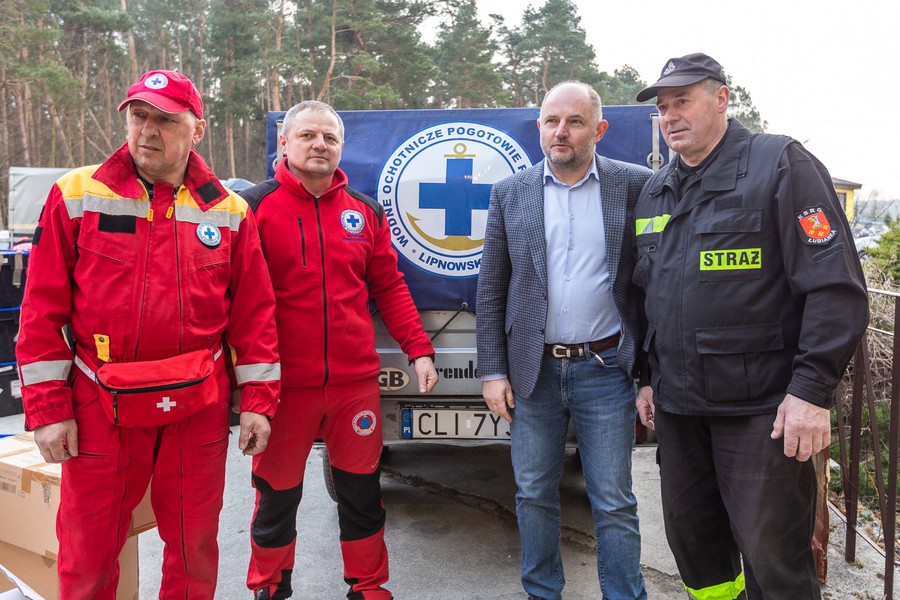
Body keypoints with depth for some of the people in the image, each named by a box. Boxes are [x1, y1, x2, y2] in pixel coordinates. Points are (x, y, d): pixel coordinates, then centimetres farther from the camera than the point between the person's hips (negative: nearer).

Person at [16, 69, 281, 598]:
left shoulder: (229, 211, 2)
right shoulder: (76, 197, -2)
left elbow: (255, 311, 3)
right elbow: (43, 309, -2)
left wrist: (258, 400, 0)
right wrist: (48, 408, -5)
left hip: (199, 408, 1)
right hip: (101, 409, -1)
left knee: (194, 545, 15)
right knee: (87, 553, 11)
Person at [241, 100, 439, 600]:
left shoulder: (366, 212, 9)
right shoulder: (255, 207, -2)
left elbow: (389, 286, 10)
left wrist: (419, 349, 2)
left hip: (357, 381, 3)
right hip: (283, 384, -2)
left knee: (362, 490, 14)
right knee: (278, 496, 13)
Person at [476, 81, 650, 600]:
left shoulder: (635, 186, -1)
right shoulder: (510, 194, 4)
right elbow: (490, 291, 5)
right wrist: (493, 372, 0)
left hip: (605, 369, -2)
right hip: (533, 369, 2)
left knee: (614, 504, 6)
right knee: (534, 495, 14)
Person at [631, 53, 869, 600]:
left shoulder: (781, 164, -7)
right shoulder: (655, 194, 13)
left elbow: (836, 286, -13)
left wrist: (813, 391, -18)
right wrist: (648, 378, 16)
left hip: (762, 407, -6)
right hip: (677, 405, 6)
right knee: (691, 536, 17)